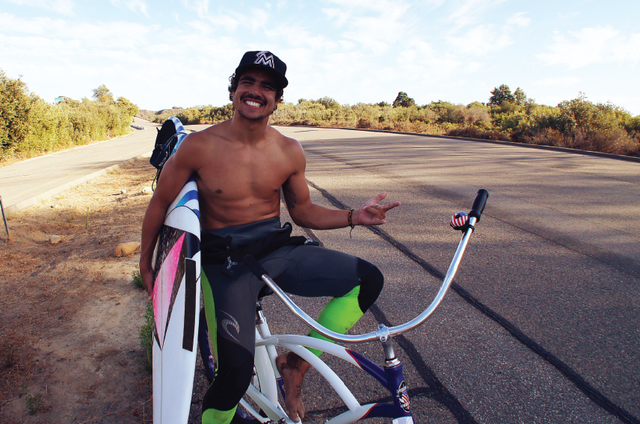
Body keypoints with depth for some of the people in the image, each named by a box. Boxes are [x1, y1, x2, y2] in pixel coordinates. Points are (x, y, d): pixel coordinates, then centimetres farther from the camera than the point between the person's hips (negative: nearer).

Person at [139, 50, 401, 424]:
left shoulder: (290, 152, 0)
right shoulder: (199, 146, -9)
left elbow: (303, 212, 11)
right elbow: (161, 202, 3)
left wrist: (353, 217, -4)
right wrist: (146, 265, 11)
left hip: (277, 251, 5)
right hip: (224, 260, -4)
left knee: (369, 280, -6)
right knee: (236, 373, -22)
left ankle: (297, 364, 6)